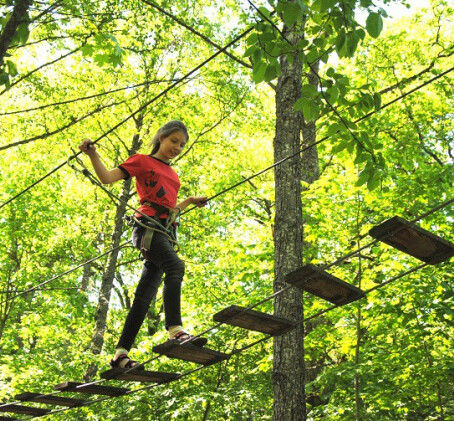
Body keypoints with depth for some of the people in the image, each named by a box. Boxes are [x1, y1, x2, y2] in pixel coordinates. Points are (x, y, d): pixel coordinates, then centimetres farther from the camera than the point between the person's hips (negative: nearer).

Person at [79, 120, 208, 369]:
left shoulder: (172, 174, 28)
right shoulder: (142, 161, 9)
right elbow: (107, 178, -2)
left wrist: (190, 201, 27)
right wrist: (92, 155, -15)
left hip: (164, 233, 7)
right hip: (146, 226, -7)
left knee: (145, 295, 1)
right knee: (175, 266, -32)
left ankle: (121, 354, 2)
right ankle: (175, 330, -44)